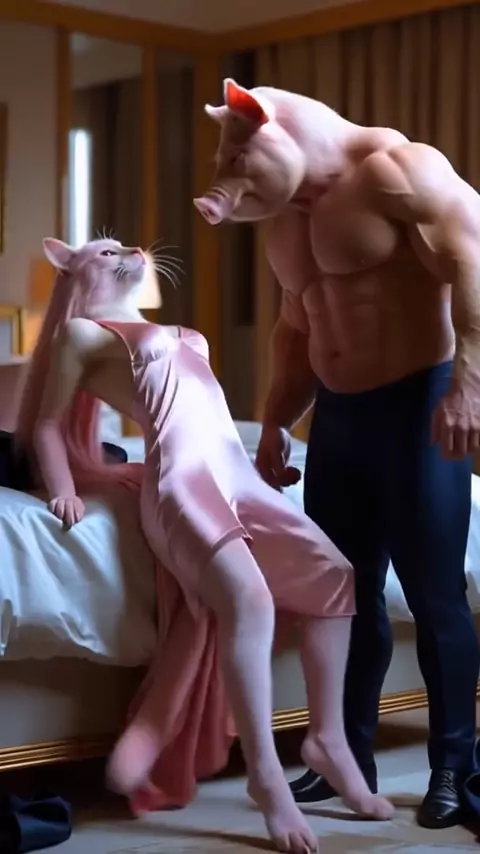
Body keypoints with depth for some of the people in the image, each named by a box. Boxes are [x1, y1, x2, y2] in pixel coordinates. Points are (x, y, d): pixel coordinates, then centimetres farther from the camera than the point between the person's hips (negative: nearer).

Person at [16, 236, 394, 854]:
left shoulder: (182, 336, 33)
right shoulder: (81, 332, 12)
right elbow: (47, 425, 11)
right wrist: (63, 491, -2)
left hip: (235, 472, 8)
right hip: (180, 475, -8)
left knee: (333, 576, -1)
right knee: (248, 597, -29)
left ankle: (328, 740, 5)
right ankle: (265, 775, -24)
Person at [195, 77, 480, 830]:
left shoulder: (392, 168, -12)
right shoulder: (284, 215, 14)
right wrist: (276, 424, 20)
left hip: (419, 402, -8)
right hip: (337, 412, 8)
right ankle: (350, 758, 22)